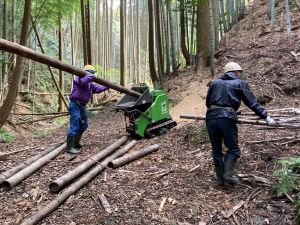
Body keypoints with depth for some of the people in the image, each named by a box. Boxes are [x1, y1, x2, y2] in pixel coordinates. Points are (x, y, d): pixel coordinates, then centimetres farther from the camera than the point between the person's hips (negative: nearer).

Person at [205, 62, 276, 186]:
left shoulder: (215, 82, 20)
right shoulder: (240, 83, 10)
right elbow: (253, 103, 7)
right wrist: (266, 117, 13)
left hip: (211, 118, 4)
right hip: (227, 118, -4)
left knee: (216, 150, 13)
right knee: (233, 149, 12)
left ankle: (220, 179, 20)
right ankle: (227, 176, 0)